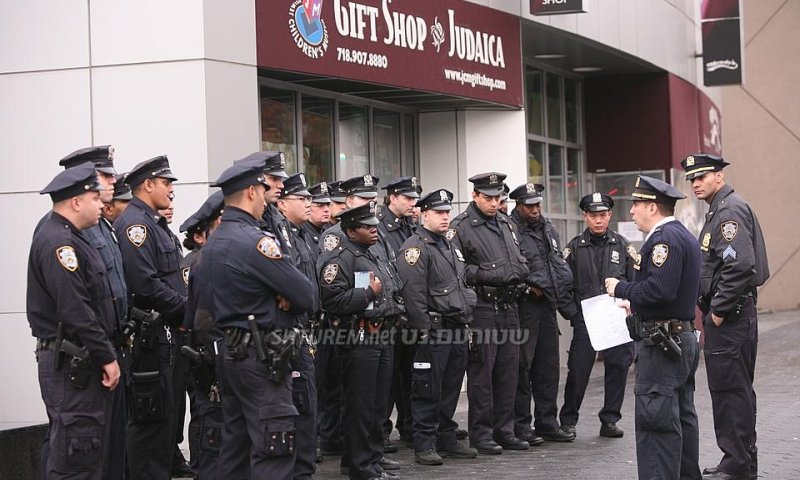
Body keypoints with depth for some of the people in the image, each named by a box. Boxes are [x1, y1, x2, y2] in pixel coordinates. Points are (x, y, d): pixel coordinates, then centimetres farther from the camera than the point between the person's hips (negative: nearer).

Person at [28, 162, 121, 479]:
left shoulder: (70, 239, 17)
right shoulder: (57, 243, -17)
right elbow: (76, 311, -23)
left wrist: (105, 353, 16)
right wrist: (107, 357, -18)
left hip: (82, 362, 11)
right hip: (71, 365, -11)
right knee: (76, 454, -8)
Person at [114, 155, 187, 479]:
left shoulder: (154, 224, 19)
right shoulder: (135, 224, -13)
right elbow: (145, 285, -23)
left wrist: (184, 310, 7)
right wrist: (187, 309, -15)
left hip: (167, 334, 10)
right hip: (150, 335, -10)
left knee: (169, 413, 15)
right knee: (153, 417, -7)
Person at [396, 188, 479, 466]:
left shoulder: (449, 246, 19)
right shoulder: (415, 248, -11)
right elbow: (413, 293, -17)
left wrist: (465, 322, 20)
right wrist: (424, 331, -20)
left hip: (457, 330, 9)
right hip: (433, 330, -9)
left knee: (451, 388, 13)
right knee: (428, 390, -4)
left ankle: (447, 439, 22)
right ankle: (425, 445, 1)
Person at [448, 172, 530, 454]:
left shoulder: (507, 225, 16)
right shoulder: (461, 227, -8)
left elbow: (520, 263, 23)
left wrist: (516, 274, 4)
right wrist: (484, 275, -19)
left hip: (508, 307, 7)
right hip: (481, 310, -7)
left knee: (508, 372, 10)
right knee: (481, 373, -3)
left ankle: (504, 431, 18)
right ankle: (480, 435, 5)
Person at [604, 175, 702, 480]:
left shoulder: (665, 238, -16)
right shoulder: (684, 236, 18)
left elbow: (660, 289, -27)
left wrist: (621, 289, -14)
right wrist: (635, 305, 23)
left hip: (660, 343, -11)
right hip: (683, 338, 11)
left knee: (656, 420, -10)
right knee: (682, 417, 16)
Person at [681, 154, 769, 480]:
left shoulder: (731, 210, -14)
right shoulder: (718, 211, 18)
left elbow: (740, 265, -25)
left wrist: (719, 310, -19)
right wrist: (712, 309, 16)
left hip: (731, 317, -11)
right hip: (723, 315, 11)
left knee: (731, 389, -7)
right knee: (729, 389, 15)